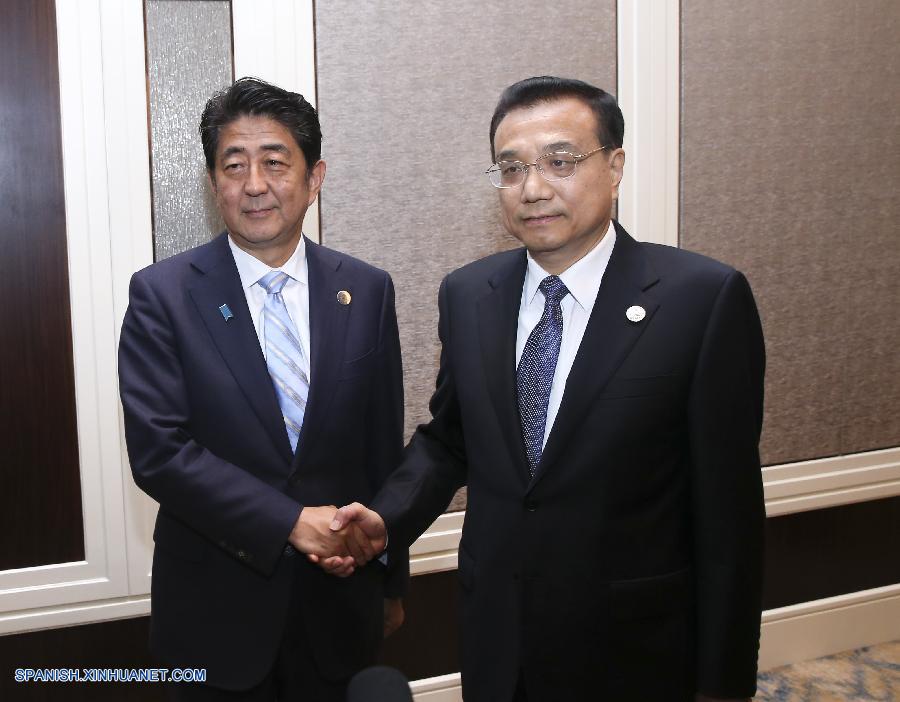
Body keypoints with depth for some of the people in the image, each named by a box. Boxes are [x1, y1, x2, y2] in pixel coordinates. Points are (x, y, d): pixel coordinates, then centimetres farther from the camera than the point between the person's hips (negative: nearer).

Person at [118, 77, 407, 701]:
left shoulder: (368, 291, -2)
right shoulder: (162, 294, -8)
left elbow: (384, 449, 4)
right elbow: (158, 450, -14)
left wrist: (392, 581, 11)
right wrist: (289, 521, -21)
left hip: (340, 603, 2)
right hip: (216, 608, -2)